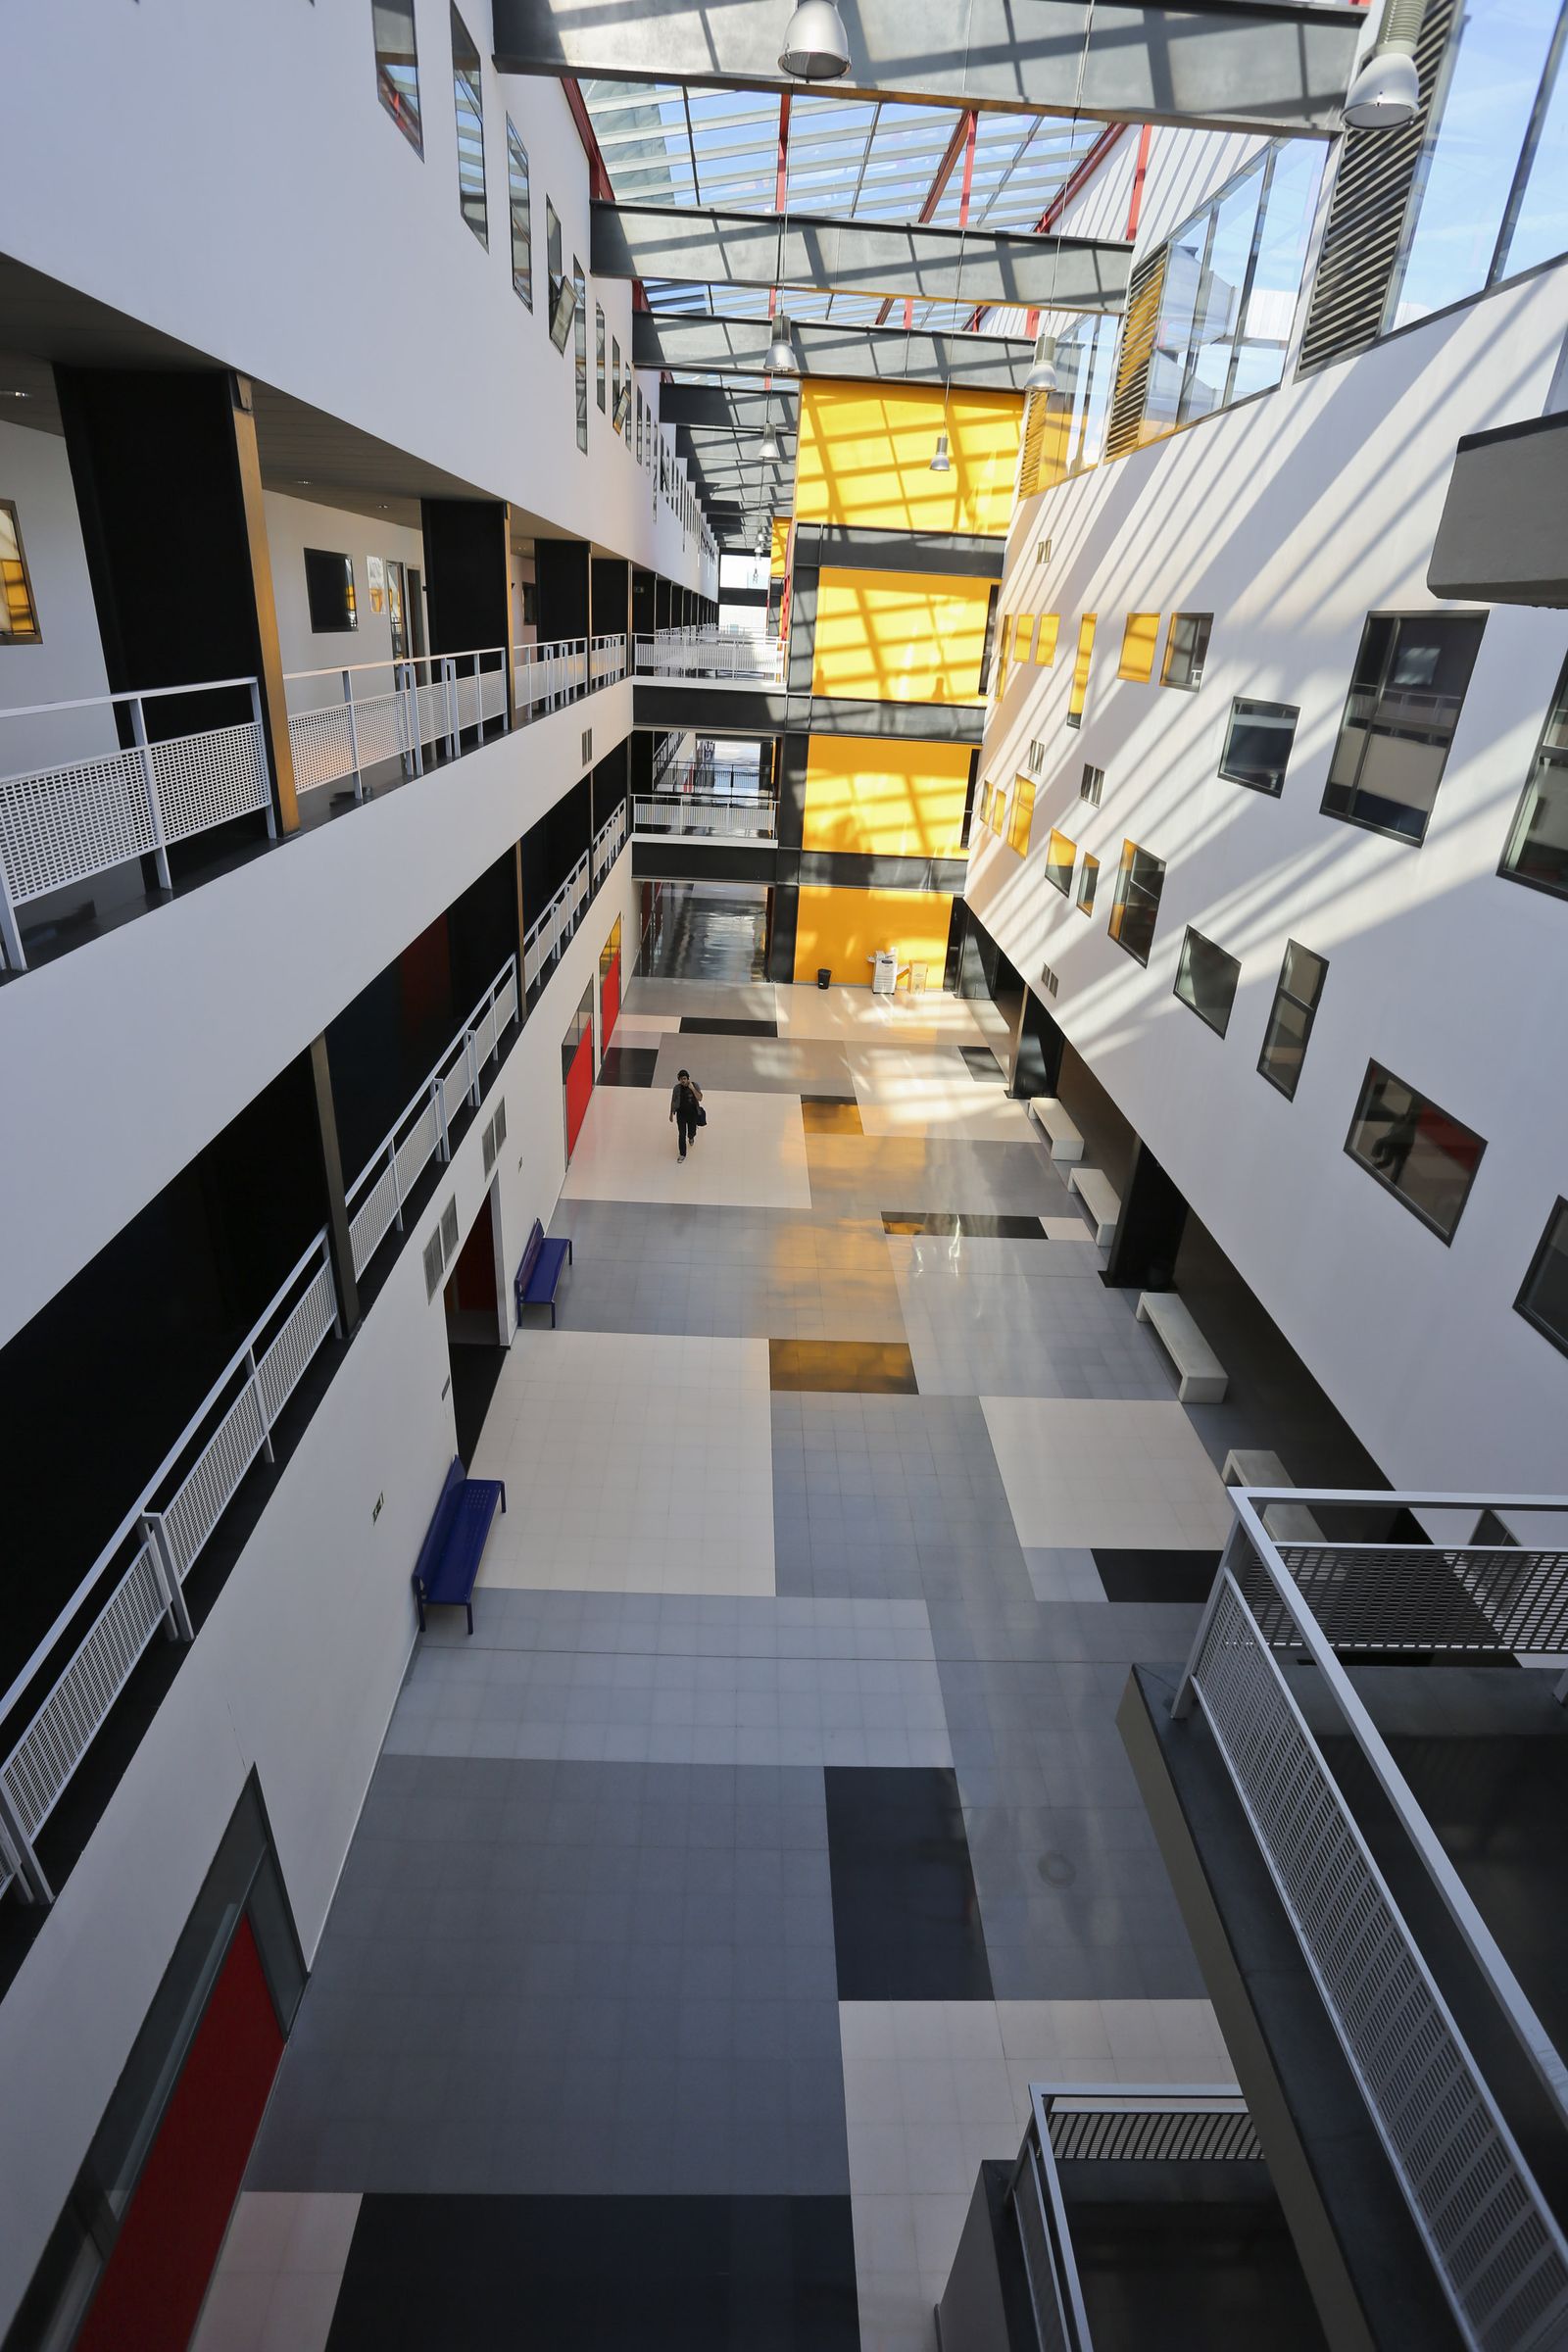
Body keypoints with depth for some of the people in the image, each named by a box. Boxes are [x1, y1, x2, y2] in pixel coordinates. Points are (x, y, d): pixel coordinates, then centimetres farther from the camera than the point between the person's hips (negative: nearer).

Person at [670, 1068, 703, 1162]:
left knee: (692, 1132, 14)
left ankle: (690, 1137, 54)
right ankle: (682, 1154, 14)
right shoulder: (677, 1088, -10)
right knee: (682, 1135, 0)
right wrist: (671, 1113, 6)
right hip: (681, 1114, 0)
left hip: (692, 1113, 0)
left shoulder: (695, 1085, -13)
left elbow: (700, 1098, -22)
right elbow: (673, 1101, 2)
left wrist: (692, 1088, -30)